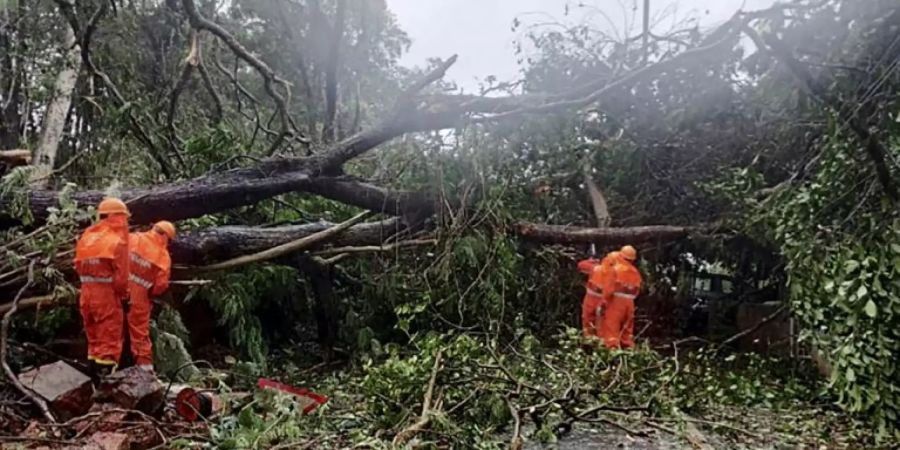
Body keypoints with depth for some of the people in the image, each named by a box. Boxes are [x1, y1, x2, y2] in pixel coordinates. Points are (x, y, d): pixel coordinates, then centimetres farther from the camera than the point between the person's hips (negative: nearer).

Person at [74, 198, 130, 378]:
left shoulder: (87, 236, 8)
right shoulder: (117, 240, -13)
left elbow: (79, 265, 10)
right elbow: (121, 273, -14)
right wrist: (123, 293, 0)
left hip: (86, 292, 7)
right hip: (107, 294, -7)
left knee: (94, 338, 19)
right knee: (109, 340, -1)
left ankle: (94, 375, 27)